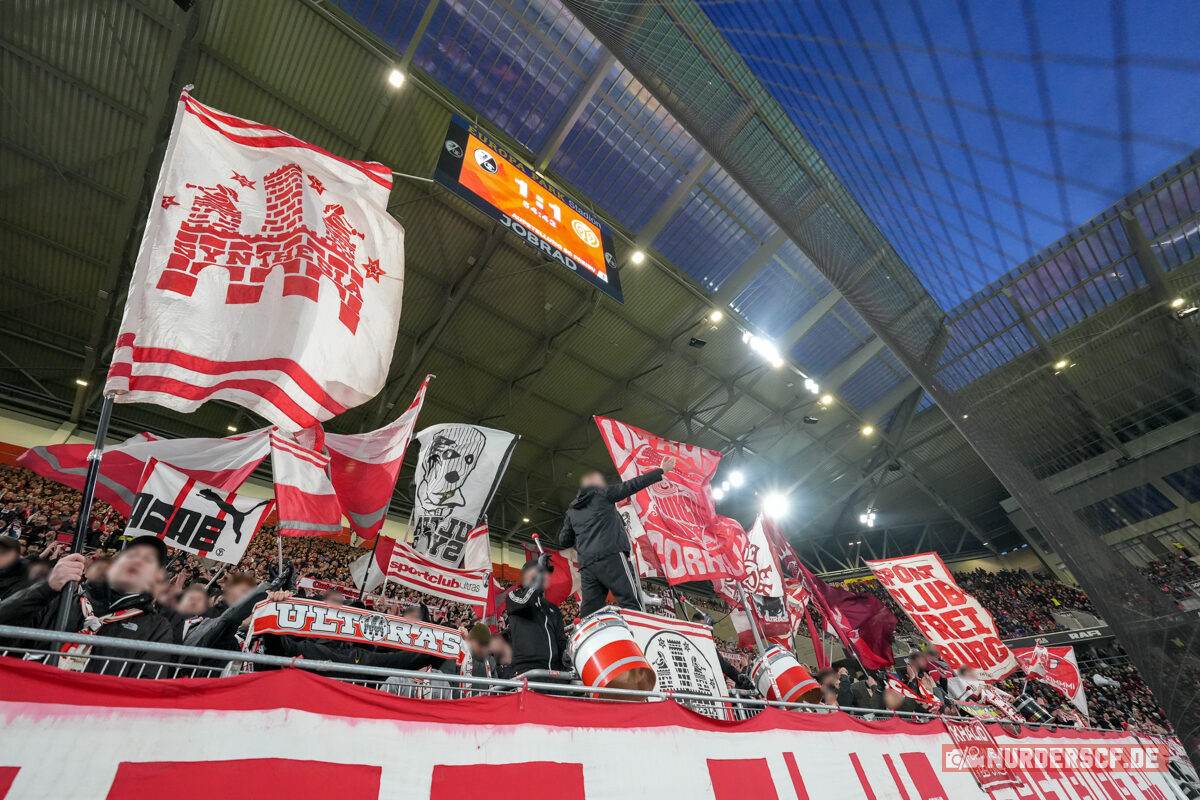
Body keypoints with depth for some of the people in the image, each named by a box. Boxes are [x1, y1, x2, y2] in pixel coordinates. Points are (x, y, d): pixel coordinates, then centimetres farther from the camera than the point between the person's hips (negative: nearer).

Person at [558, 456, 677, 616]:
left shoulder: (571, 510, 23)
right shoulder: (602, 493, 9)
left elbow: (564, 541, 21)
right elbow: (633, 485, 7)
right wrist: (661, 470, 12)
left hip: (586, 564, 6)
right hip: (610, 556, -6)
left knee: (589, 612, 4)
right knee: (630, 603, -10)